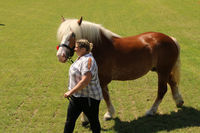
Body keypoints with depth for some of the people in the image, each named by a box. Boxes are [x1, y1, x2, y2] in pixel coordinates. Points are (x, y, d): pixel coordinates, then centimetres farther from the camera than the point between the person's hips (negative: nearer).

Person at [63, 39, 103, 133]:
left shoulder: (88, 60, -23)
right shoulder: (81, 58, 6)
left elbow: (85, 81, -32)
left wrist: (71, 92, -28)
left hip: (89, 98, -9)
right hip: (76, 96, 9)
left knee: (93, 121, 9)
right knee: (70, 120, 12)